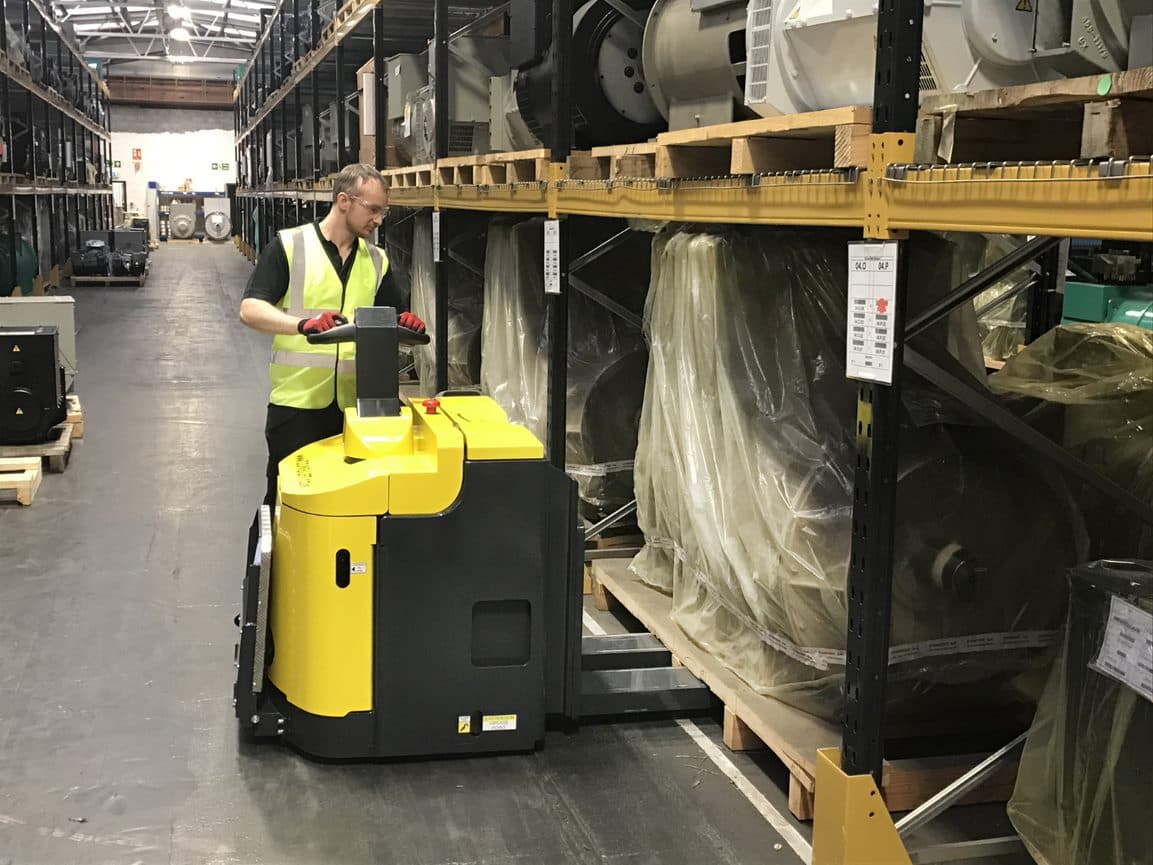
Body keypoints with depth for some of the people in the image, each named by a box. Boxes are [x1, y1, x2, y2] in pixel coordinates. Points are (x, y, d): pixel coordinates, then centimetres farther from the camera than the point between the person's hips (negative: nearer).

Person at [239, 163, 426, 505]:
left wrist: (404, 323, -10)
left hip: (356, 404, 4)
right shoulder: (289, 245, -4)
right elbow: (250, 309, -13)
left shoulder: (377, 260, 12)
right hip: (297, 401, -4)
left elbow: (391, 320, 15)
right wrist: (304, 324, -31)